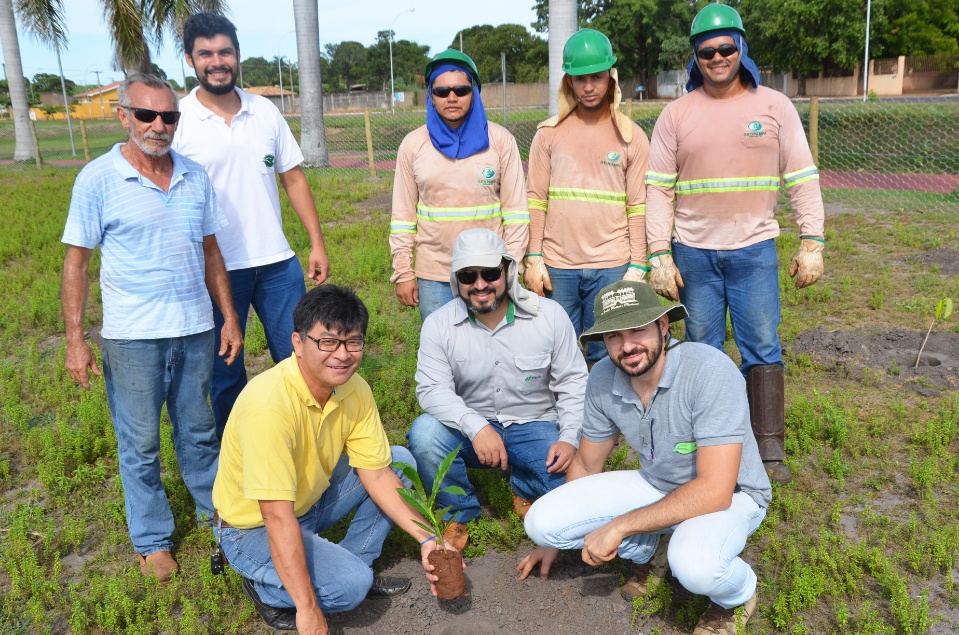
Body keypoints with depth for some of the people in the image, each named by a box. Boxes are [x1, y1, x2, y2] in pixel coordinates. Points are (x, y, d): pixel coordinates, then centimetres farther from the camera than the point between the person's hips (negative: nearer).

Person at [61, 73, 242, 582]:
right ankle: (152, 540, 24)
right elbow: (76, 263, -5)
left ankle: (216, 508, 35)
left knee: (198, 431, 17)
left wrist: (230, 317, 9)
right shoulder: (98, 179, -7)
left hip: (195, 329, 3)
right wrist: (75, 340, -8)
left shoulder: (194, 176, 4)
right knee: (140, 443, 8)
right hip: (133, 336, -3)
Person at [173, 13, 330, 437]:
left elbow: (293, 178, 9)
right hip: (217, 269, -3)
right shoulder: (178, 120, -5)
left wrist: (317, 243, 4)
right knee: (225, 376, 10)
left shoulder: (265, 112, 5)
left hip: (277, 262, 3)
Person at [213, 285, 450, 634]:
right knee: (351, 583, -27)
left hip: (311, 499, 7)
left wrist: (426, 540, -16)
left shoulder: (355, 389, -12)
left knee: (401, 460, -3)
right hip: (254, 528, -7)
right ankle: (266, 589, 2)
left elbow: (376, 474, -6)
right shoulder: (268, 405, -35)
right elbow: (278, 518, -34)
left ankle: (354, 563, 8)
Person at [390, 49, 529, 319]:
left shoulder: (500, 140, -1)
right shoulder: (412, 145, 2)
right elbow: (403, 216, 4)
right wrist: (403, 273, 2)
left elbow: (516, 211, 0)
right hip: (433, 277, 1)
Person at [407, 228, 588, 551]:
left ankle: (523, 490, 14)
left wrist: (569, 439, -16)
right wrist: (476, 427, -33)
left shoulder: (549, 315, -7)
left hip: (533, 427, 0)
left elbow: (573, 382, -2)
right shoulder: (439, 324, -8)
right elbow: (431, 388, -16)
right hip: (470, 429, 0)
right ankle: (461, 511, -1)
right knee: (424, 433, -30)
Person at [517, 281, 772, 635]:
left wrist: (618, 527, -29)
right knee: (541, 522, -13)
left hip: (729, 494, -5)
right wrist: (554, 537, 14)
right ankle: (646, 550, 13)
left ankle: (738, 594, -1)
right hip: (657, 485, 5)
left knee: (694, 563, -39)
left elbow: (714, 491, -33)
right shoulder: (602, 380, -13)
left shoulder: (711, 372, -31)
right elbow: (587, 464, 4)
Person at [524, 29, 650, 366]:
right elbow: (536, 200, 4)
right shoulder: (549, 133, 5)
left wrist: (637, 267, -3)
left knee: (604, 357, 7)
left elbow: (638, 207, 1)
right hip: (557, 266, 1)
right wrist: (534, 259, -1)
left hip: (611, 268, -1)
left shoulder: (632, 136, 3)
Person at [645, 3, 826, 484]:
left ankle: (771, 452, 12)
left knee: (762, 349, 2)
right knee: (703, 351, 8)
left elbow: (802, 178, 3)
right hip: (693, 252, 0)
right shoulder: (676, 115, 1)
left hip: (755, 250, 0)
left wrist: (812, 241, -4)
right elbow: (658, 189, -1)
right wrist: (659, 255, -7)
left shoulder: (774, 106, 2)